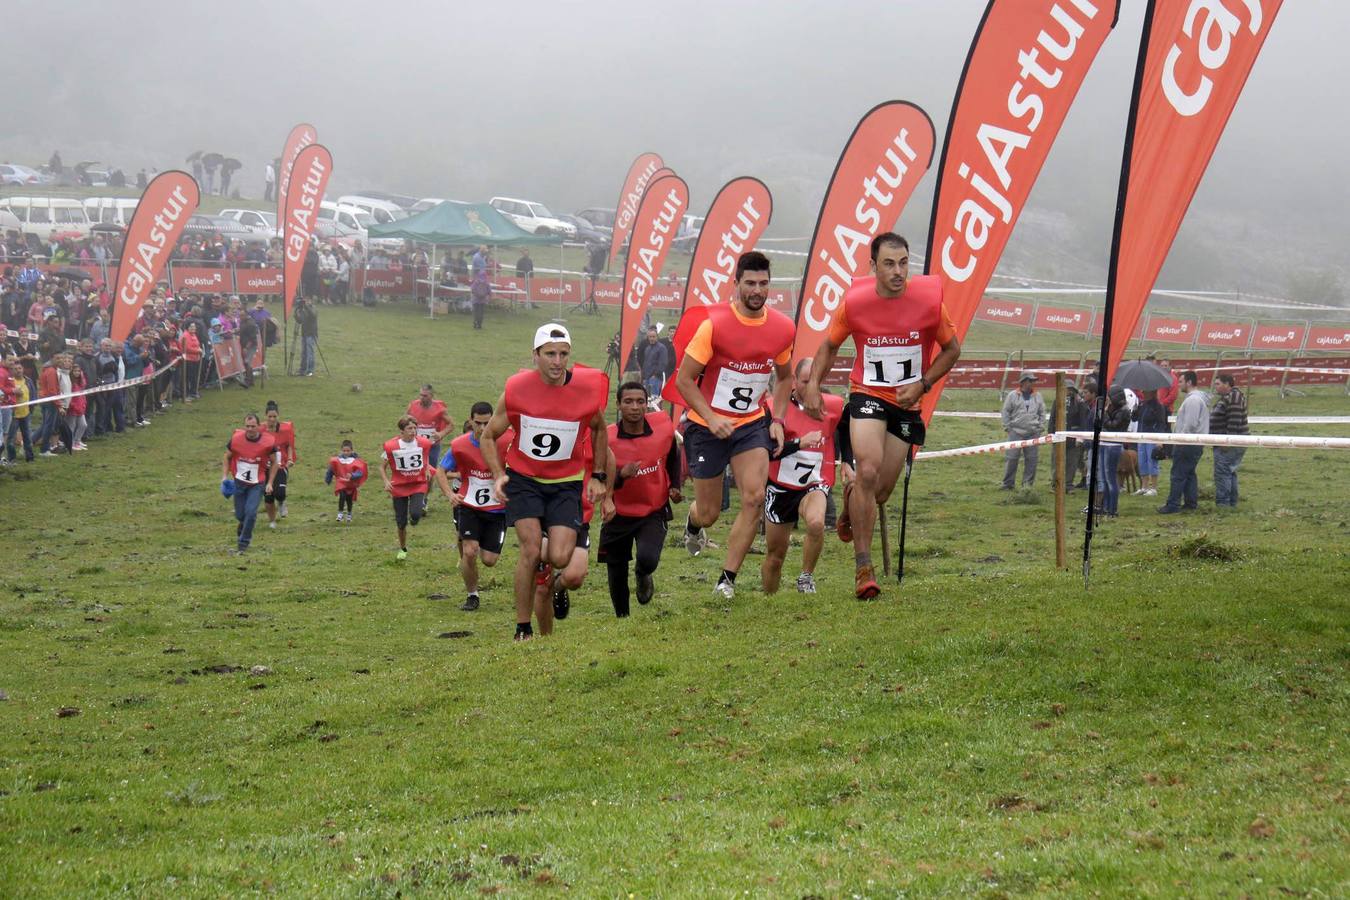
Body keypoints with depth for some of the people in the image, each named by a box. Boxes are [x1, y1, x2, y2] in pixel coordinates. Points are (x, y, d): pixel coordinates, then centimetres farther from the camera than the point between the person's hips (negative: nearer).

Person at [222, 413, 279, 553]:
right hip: (239, 482, 2)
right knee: (240, 514, 7)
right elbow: (227, 458, 5)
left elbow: (274, 463, 1)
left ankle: (244, 542, 2)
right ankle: (243, 524, 44)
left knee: (250, 512, -14)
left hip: (257, 484, -2)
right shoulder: (235, 439, -12)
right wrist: (224, 477, -5)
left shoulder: (268, 442, -13)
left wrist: (270, 483, -4)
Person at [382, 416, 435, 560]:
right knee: (401, 522, 4)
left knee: (415, 514, -24)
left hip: (419, 485, 0)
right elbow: (382, 467, 1)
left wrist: (427, 470, -1)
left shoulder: (423, 443, -6)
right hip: (399, 487, 0)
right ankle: (402, 549, 28)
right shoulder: (392, 446, -12)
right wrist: (386, 481, -14)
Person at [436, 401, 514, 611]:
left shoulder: (507, 440, -13)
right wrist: (449, 494, -16)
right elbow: (441, 471, 2)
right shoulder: (459, 446, -10)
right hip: (469, 506, 0)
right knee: (469, 552, -17)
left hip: (498, 508, 0)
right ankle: (472, 596, 5)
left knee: (489, 560, -2)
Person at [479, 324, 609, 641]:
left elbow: (598, 430, 13)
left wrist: (598, 477, 8)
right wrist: (498, 475, -13)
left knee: (560, 558, -13)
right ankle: (523, 630, -4)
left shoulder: (589, 388, -9)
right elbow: (488, 436, 2)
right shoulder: (517, 389, -12)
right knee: (531, 549, -17)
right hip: (523, 479, -1)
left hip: (566, 483, 1)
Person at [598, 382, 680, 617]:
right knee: (617, 575, 7)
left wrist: (674, 487, 3)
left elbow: (673, 456, 12)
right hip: (618, 515, 0)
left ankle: (643, 576, 14)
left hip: (654, 512, 0)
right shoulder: (607, 438, -19)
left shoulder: (663, 425, -11)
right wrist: (621, 476, -34)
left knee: (648, 560, -25)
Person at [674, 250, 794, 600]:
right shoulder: (714, 324, -17)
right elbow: (684, 379, -12)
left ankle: (727, 579, -3)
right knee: (709, 513, 4)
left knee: (754, 498, -16)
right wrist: (711, 419, -22)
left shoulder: (782, 328, -4)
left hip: (752, 423, 3)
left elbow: (785, 377, 15)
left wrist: (777, 420, 2)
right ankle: (693, 523, 44)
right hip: (708, 426, -3)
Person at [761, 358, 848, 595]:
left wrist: (847, 463, 12)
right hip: (781, 486, 0)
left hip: (815, 484, 0)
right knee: (775, 554, 8)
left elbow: (845, 429, 21)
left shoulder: (833, 406, -3)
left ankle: (806, 577, -13)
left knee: (816, 523, -34)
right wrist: (800, 443, -32)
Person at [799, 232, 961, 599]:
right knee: (868, 471, -22)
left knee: (881, 491, 5)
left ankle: (852, 498, 45)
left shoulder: (929, 301, -12)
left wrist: (922, 384, -11)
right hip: (867, 394, -1)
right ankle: (863, 567, -14)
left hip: (907, 403, 1)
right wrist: (813, 385, -7)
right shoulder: (854, 302, -11)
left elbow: (952, 349, 2)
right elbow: (830, 345, 6)